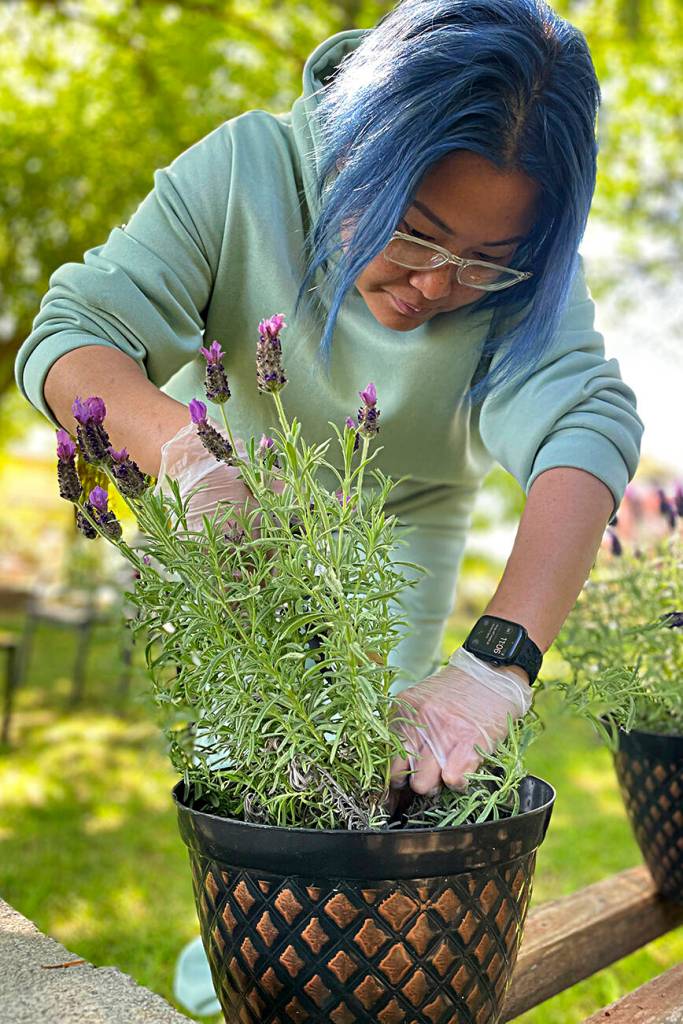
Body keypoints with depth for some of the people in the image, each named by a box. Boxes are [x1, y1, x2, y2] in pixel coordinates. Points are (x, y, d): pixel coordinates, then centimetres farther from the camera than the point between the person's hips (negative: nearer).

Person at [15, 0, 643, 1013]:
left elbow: (588, 427, -43)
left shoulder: (522, 274, -28)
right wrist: (186, 448, -57)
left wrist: (499, 663, -60)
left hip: (399, 528, 1)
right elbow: (73, 335, -34)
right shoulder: (243, 173, -30)